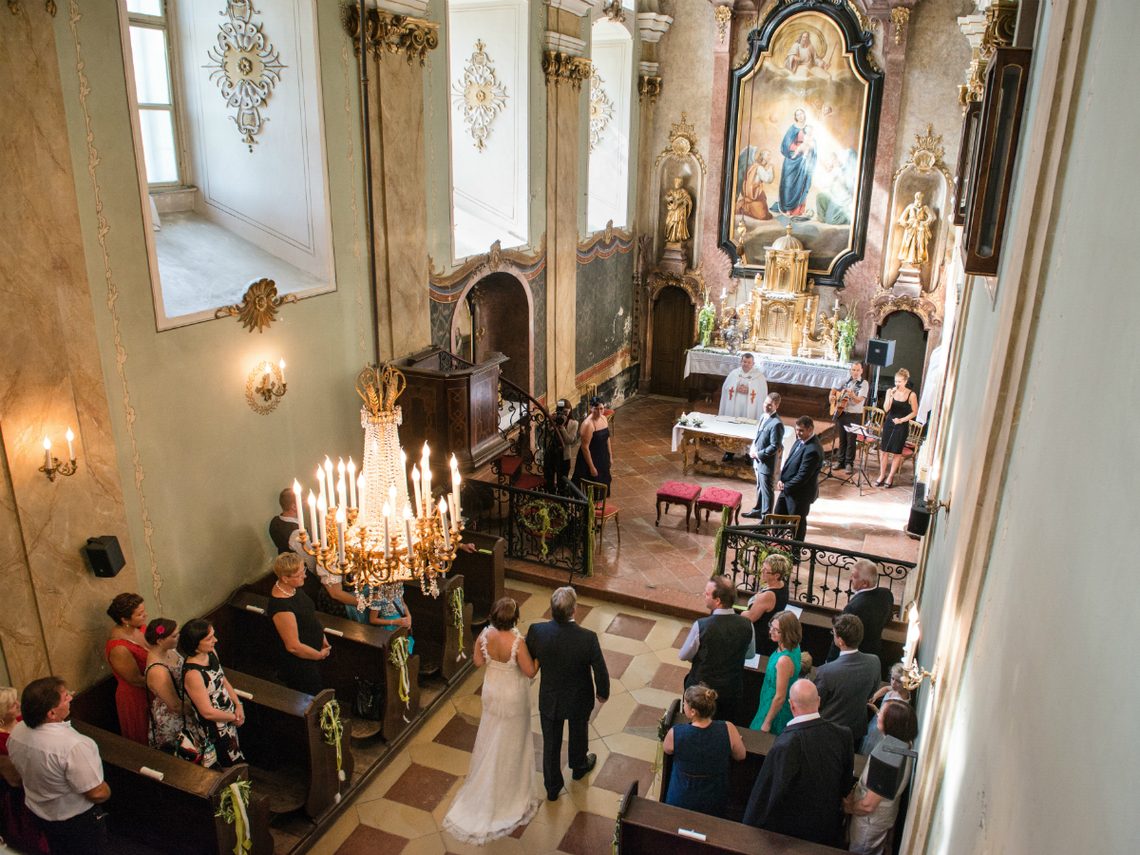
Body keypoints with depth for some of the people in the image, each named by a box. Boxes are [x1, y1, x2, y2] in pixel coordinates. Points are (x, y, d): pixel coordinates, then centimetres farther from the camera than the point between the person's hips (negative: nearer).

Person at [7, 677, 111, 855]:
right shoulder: (73, 746, -39)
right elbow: (97, 793, -31)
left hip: (38, 811, 6)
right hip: (77, 820, -6)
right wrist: (107, 791, -9)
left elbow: (22, 773, 3)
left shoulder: (17, 732, -16)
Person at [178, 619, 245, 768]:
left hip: (229, 715, 7)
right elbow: (208, 712, -25)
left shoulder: (211, 653, -7)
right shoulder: (192, 674, -32)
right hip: (213, 730, -7)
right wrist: (234, 718, -11)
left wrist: (238, 705, -3)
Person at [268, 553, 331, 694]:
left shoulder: (292, 587, -9)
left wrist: (321, 636, 8)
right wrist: (320, 655, -14)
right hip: (298, 665, -8)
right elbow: (294, 647, -28)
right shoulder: (281, 608, -36)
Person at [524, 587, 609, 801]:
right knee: (578, 733, 30)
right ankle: (579, 766, 58)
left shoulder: (536, 631, -28)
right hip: (578, 700, -1)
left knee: (551, 743, 22)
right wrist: (603, 693, 2)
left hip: (549, 699, 1)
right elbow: (601, 672, -19)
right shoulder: (588, 638, -33)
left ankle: (552, 788, 41)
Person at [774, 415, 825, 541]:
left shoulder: (813, 450, -29)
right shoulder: (801, 440, 1)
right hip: (788, 488, 9)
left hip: (800, 493, -9)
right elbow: (789, 461, 10)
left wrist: (786, 487, -16)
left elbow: (802, 476, -27)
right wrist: (781, 480, -2)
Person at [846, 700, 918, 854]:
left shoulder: (886, 756, -37)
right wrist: (855, 792, -4)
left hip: (870, 821, -7)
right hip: (886, 815, 7)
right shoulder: (904, 745, -10)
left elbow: (868, 805, -28)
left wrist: (849, 807, -10)